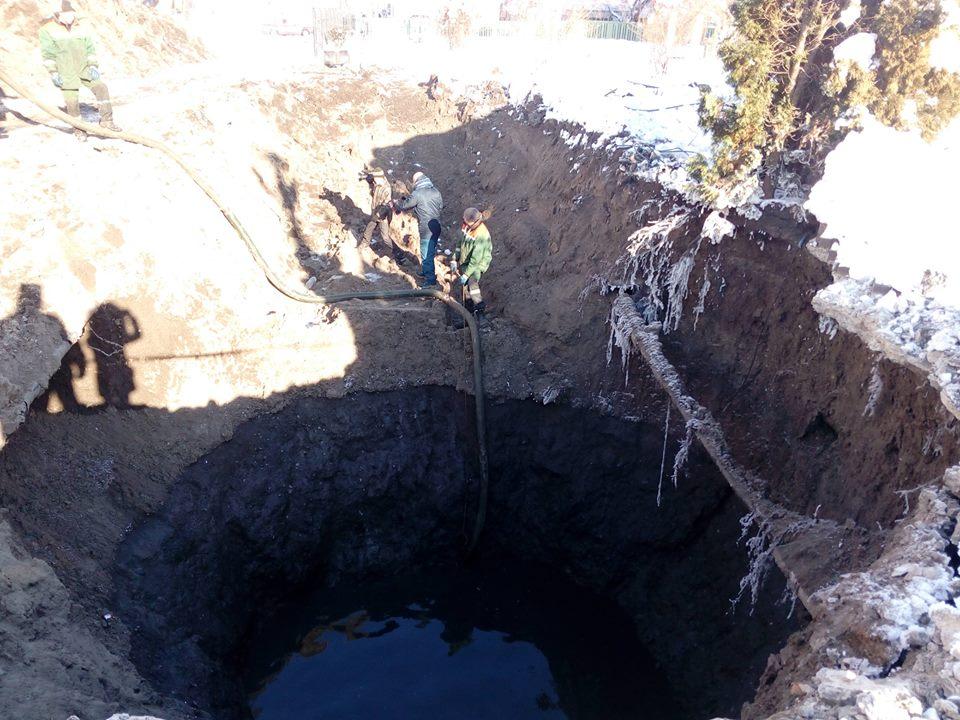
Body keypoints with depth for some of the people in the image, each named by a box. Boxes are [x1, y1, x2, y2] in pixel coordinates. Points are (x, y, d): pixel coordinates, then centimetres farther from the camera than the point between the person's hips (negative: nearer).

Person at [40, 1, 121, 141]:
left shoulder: (81, 27, 6)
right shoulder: (48, 30, -5)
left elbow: (90, 48, 8)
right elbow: (48, 54, -7)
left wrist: (93, 65, -5)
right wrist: (53, 73, -13)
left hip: (84, 69, 3)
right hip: (66, 73, -3)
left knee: (101, 88, -12)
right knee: (72, 101, -1)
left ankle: (106, 121, -4)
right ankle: (78, 129, 15)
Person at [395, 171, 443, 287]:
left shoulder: (417, 194, -14)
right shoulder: (436, 192, 4)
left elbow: (404, 205, -2)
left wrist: (397, 204, 19)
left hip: (426, 229, -7)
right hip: (436, 227, 7)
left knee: (427, 254, 2)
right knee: (430, 252, 22)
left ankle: (431, 279, 9)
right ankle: (425, 271, 38)